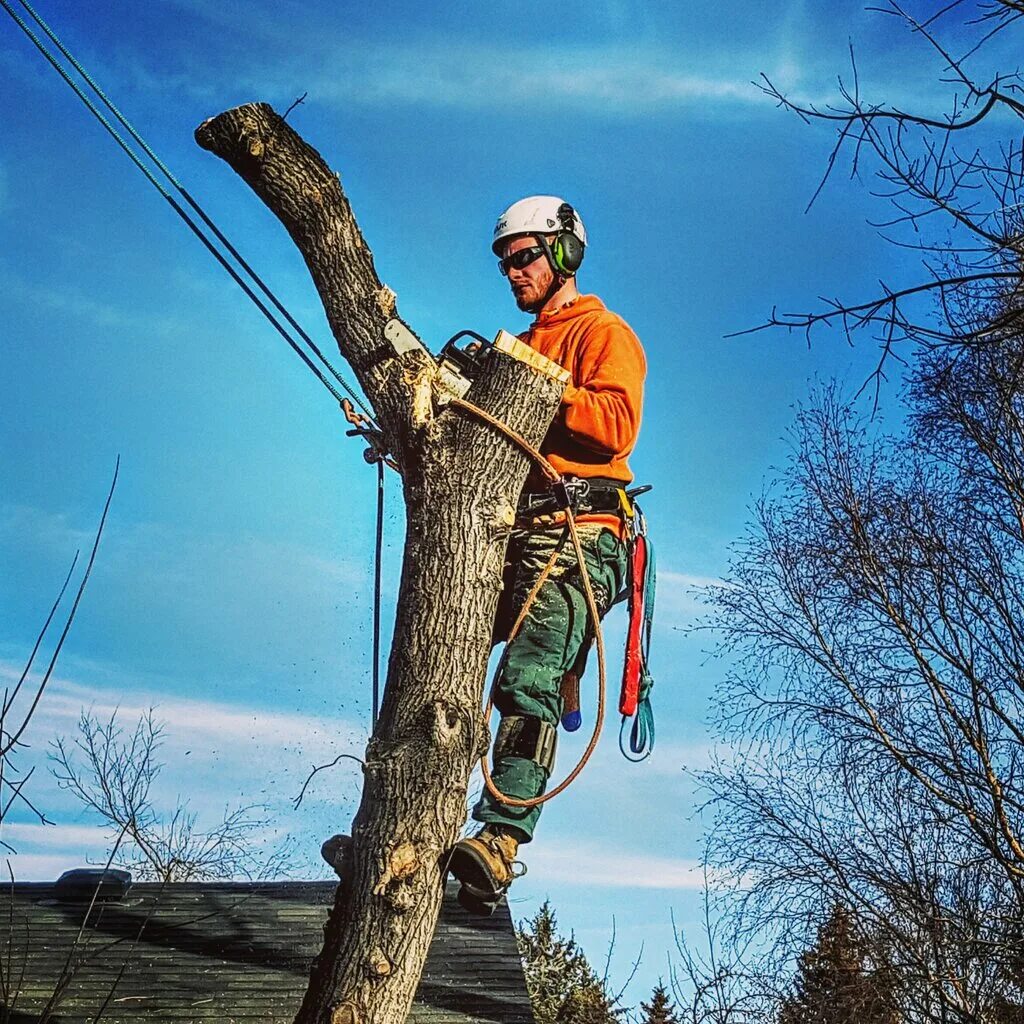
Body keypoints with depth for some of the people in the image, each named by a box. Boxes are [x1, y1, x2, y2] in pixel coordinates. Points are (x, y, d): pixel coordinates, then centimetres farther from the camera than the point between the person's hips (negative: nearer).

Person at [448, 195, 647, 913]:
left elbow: (617, 425, -9)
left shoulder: (604, 333, 9)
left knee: (529, 680, -24)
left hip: (576, 529, -8)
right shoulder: (521, 348, 33)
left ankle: (502, 840, -32)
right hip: (509, 530, 8)